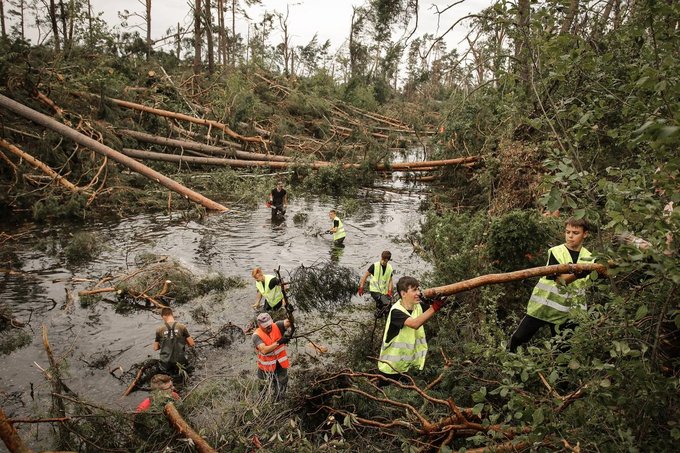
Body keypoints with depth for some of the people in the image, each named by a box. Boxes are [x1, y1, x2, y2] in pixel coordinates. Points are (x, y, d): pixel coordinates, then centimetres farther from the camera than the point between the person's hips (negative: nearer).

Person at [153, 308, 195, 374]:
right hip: (180, 361, -1)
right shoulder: (182, 327, -5)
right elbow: (192, 344, -3)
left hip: (166, 363, 1)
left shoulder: (159, 330, -3)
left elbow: (155, 348, 6)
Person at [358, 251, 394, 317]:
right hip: (375, 290, -5)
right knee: (387, 304, -26)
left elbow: (390, 280, 9)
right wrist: (361, 287, -9)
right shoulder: (375, 266, -11)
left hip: (384, 292, 5)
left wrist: (389, 291, -5)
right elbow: (366, 275, -5)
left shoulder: (390, 268, 2)